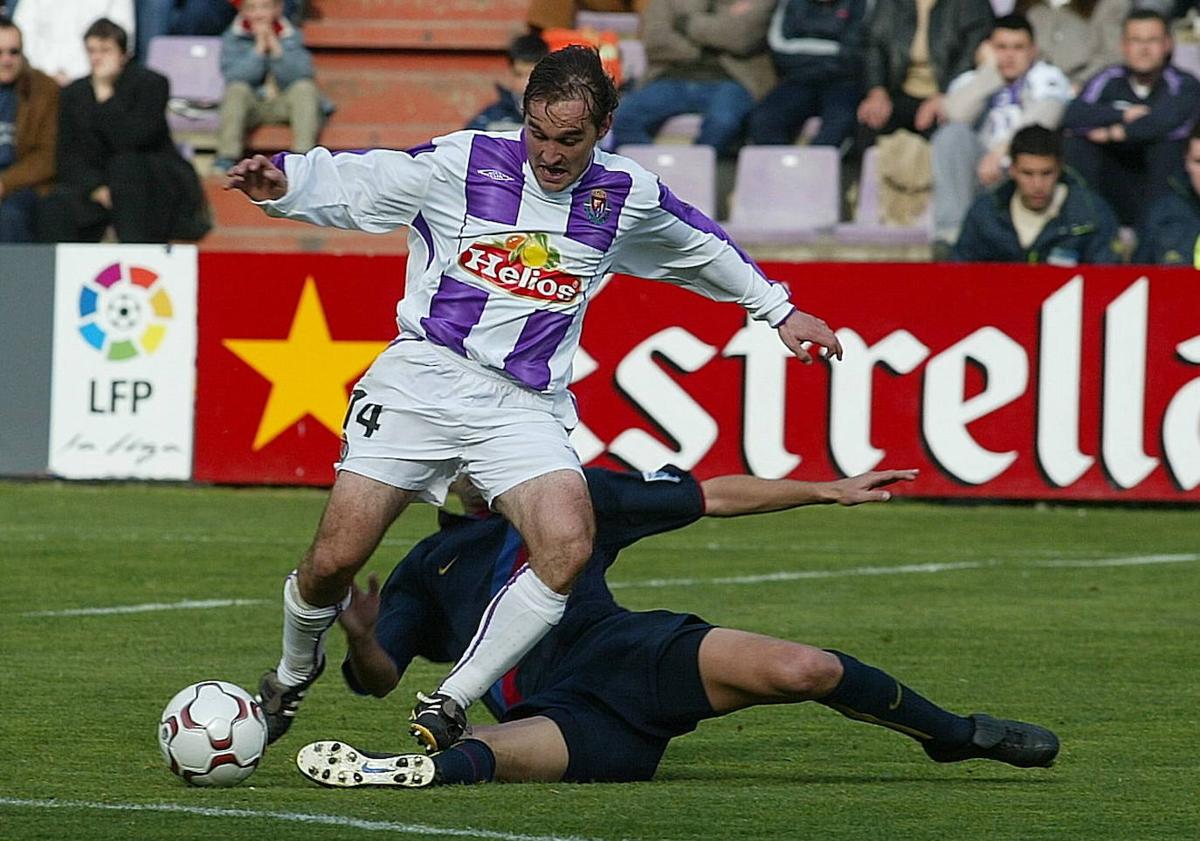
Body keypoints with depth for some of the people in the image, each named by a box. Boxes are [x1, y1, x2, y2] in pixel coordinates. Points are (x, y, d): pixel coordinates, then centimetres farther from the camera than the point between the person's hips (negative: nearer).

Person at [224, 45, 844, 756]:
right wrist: (279, 182, -17)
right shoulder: (462, 164, -1)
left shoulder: (628, 197, 7)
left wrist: (779, 310, 35)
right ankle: (295, 672, 25)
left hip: (524, 407, 2)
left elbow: (703, 247, 26)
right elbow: (348, 184, 2)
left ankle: (448, 707, -15)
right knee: (333, 562, -10)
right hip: (422, 379, -2)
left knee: (569, 549, -27)